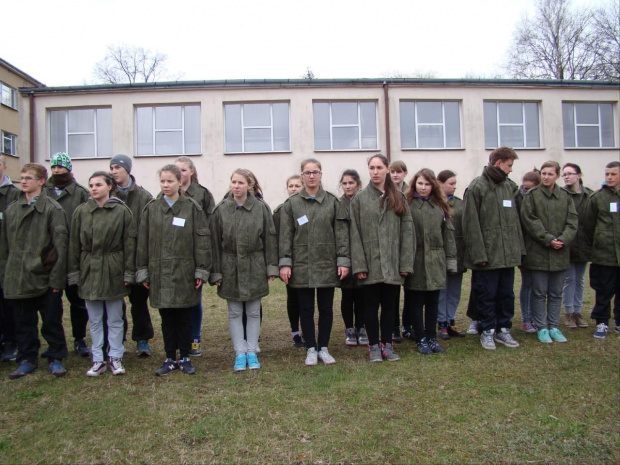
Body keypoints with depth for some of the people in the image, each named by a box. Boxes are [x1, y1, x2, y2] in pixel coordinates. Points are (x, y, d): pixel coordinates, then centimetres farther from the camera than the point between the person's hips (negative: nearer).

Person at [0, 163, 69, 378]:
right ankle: (27, 359, 27)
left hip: (46, 277, -4)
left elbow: (60, 244, -9)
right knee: (24, 322, 14)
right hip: (18, 278, 4)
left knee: (52, 321, 6)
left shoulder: (53, 208, -5)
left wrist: (57, 276, -13)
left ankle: (56, 358, 20)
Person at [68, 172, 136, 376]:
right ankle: (98, 360, 22)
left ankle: (115, 357, 21)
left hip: (113, 271, -2)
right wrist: (73, 273, 1)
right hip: (89, 271, 2)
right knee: (95, 320, 11)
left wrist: (128, 272, -7)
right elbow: (74, 244, 4)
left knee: (115, 319, 8)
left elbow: (129, 244, -4)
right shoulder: (81, 211, 2)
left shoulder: (122, 211, -4)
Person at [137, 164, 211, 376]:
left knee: (184, 317, 9)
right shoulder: (151, 208, 5)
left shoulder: (192, 207, -3)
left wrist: (201, 270, -7)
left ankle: (185, 358, 22)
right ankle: (170, 359, 23)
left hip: (185, 272, -2)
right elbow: (143, 241, 6)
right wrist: (143, 271, 3)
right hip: (159, 272, 2)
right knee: (166, 317, 11)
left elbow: (202, 240, -4)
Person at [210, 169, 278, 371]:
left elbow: (270, 239, 0)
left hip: (255, 268, 0)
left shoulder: (261, 208, -2)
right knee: (234, 313, 9)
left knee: (254, 312, 9)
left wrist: (272, 267, -3)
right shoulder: (221, 209, -1)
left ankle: (252, 352, 22)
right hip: (230, 268, 1)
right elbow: (215, 242, 0)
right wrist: (215, 272, -3)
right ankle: (240, 353, 20)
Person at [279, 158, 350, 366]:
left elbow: (341, 233, 1)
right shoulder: (291, 203, 3)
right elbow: (285, 235, 0)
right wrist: (284, 263, -7)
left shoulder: (332, 201, 4)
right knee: (306, 309, 8)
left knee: (326, 308, 9)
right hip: (302, 264, 0)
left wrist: (343, 260, -6)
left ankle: (323, 348, 23)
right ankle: (311, 349, 21)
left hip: (327, 264, 1)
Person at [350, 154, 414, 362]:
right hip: (371, 262, -2)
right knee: (371, 305, 7)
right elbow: (355, 234, -4)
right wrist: (359, 265, -11)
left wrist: (406, 263, -4)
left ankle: (387, 344, 23)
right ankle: (374, 346, 19)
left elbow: (407, 231, 4)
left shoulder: (398, 198, 8)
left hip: (393, 263, 2)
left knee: (390, 304, 11)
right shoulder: (360, 199, 2)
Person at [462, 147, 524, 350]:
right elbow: (471, 224, -13)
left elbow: (515, 219, 15)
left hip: (508, 254, 6)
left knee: (506, 294, 14)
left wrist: (519, 247, 8)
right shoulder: (477, 187, -9)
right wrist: (479, 254, -16)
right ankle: (488, 330, 20)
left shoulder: (509, 186, 12)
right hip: (488, 255, -6)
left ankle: (503, 328, 28)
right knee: (487, 295, 5)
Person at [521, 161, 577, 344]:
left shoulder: (565, 196, 9)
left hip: (560, 253, 4)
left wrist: (563, 240, -13)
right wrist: (548, 239, -16)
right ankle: (541, 327, 14)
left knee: (556, 293, 12)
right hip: (538, 253, -4)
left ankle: (554, 327, 22)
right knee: (539, 293, 4)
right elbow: (529, 221, -10)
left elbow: (572, 222, 3)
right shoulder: (531, 195, -3)